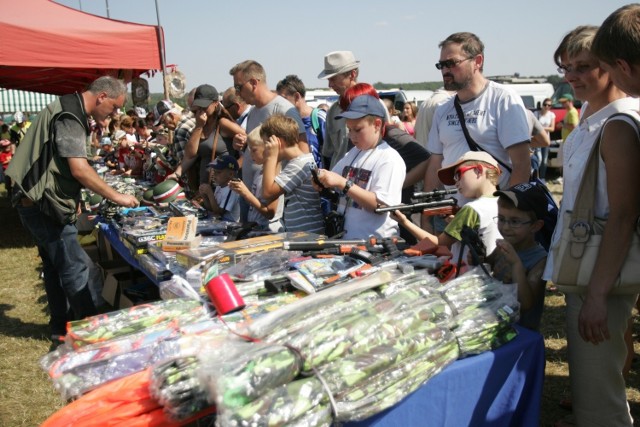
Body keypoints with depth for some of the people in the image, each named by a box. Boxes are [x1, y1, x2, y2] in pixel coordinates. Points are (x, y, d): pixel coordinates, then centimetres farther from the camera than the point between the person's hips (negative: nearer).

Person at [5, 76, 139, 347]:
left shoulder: (70, 111, 14)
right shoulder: (69, 116, -18)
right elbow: (79, 169, -24)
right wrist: (116, 197, -18)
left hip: (38, 204, 11)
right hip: (45, 205, -11)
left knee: (54, 267, 17)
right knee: (75, 268, -4)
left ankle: (61, 328, 28)